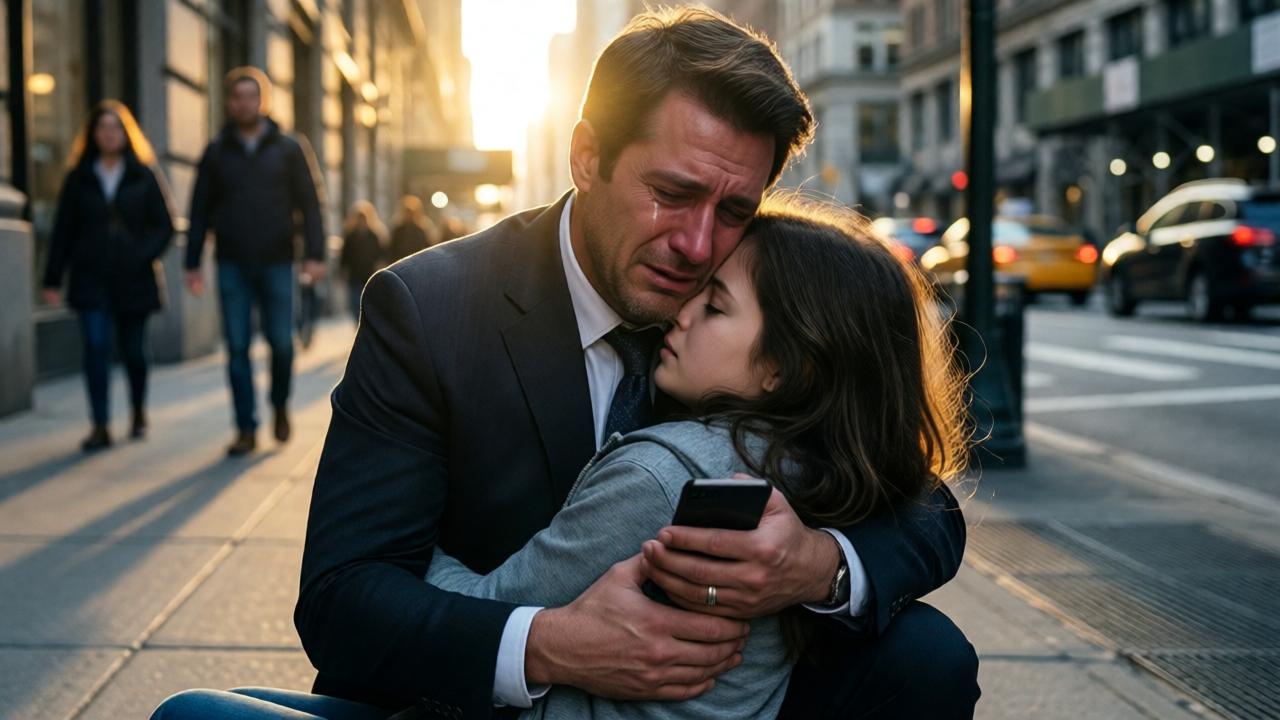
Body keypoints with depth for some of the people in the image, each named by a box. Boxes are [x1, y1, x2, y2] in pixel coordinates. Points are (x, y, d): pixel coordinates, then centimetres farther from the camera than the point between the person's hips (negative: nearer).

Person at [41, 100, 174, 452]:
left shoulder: (144, 176, 4)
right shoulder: (79, 178, 7)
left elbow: (164, 226, 2)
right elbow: (63, 231, 6)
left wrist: (143, 255, -14)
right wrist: (52, 279, 2)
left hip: (133, 279, 0)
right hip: (91, 279, 0)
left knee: (133, 349, 8)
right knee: (95, 347, -11)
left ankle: (139, 413, 32)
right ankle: (100, 426, -9)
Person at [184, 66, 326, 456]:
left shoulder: (289, 149, 5)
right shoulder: (216, 152, 8)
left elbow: (309, 204, 2)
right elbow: (200, 210, 10)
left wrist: (314, 254, -9)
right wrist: (192, 263, 4)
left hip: (276, 263, -1)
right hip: (232, 265, 1)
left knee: (281, 343, -2)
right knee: (237, 348, -1)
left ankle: (280, 406, 25)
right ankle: (246, 428, 4)